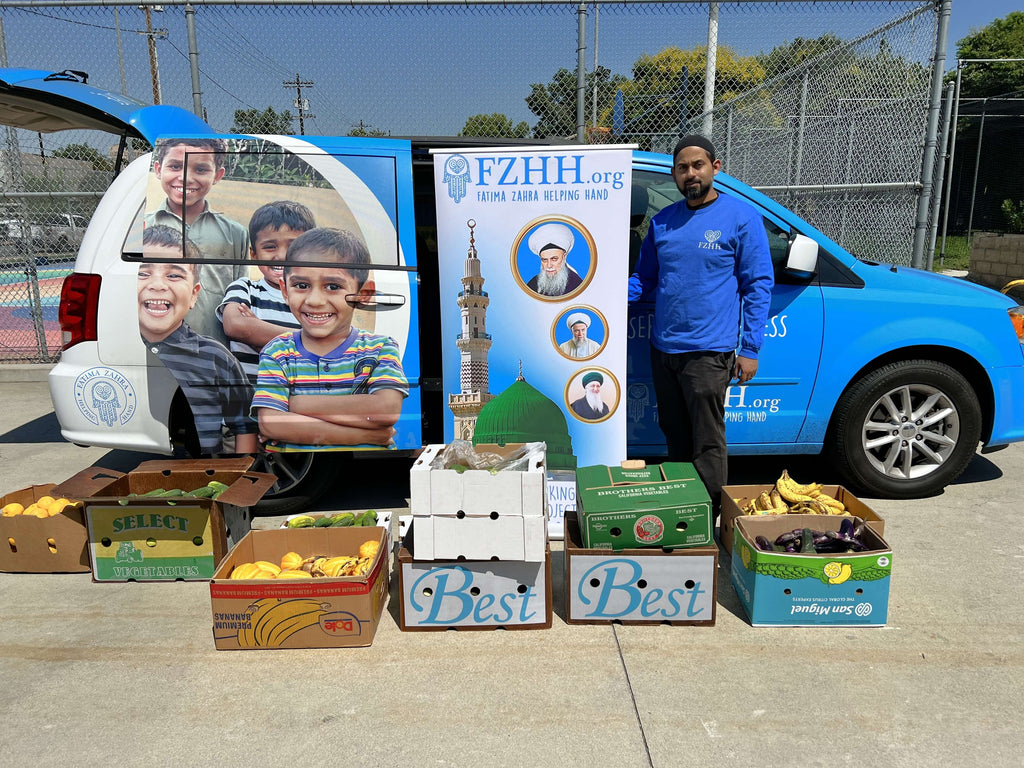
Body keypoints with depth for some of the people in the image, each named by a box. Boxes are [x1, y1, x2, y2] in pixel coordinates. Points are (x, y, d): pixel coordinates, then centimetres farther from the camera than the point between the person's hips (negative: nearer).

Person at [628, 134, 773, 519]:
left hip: (708, 352, -6)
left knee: (707, 443, -1)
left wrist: (750, 348, -9)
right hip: (663, 348, 6)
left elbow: (758, 285, -3)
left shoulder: (741, 217, -3)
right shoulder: (662, 221, 11)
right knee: (675, 437, 16)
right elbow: (644, 278, 19)